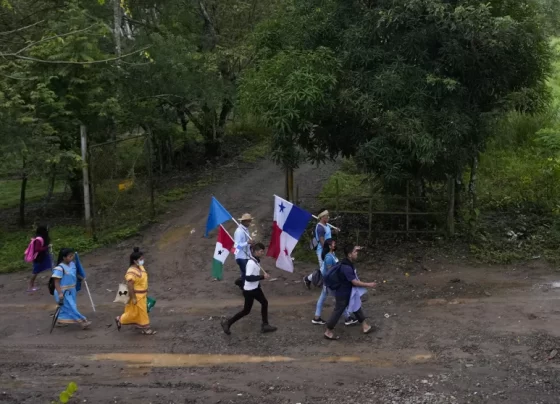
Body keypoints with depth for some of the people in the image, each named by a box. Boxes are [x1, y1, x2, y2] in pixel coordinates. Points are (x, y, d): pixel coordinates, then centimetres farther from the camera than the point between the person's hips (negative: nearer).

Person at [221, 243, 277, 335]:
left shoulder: (256, 261, 3)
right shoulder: (251, 263, -27)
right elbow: (248, 277, -33)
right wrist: (262, 277, -30)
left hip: (255, 288, 9)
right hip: (249, 290, -9)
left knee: (264, 303, 16)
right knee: (246, 311, 2)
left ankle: (265, 325, 25)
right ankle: (228, 323, 15)